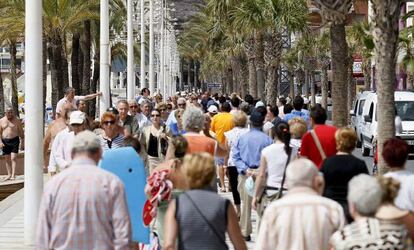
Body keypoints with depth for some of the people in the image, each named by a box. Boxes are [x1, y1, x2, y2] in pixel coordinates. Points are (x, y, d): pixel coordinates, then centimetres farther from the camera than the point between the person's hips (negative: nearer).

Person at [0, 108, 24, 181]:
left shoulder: (17, 120, 1)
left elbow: (21, 132, 4)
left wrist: (22, 143, 0)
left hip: (14, 141, -3)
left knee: (13, 158, -12)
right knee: (7, 159, 7)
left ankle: (13, 175, -15)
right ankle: (9, 175, 13)